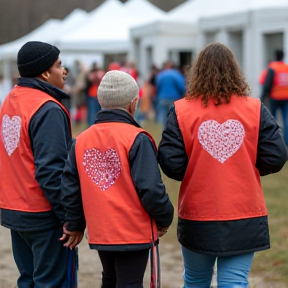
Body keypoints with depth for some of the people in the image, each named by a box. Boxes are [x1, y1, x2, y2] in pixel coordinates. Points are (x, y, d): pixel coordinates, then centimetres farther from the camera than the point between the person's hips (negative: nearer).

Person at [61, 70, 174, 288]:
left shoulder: (81, 140, 3)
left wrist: (74, 225, 16)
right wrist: (165, 219, -4)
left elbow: (70, 186, 5)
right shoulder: (137, 139, -16)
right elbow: (150, 188, -20)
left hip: (99, 233, 6)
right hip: (134, 233, -6)